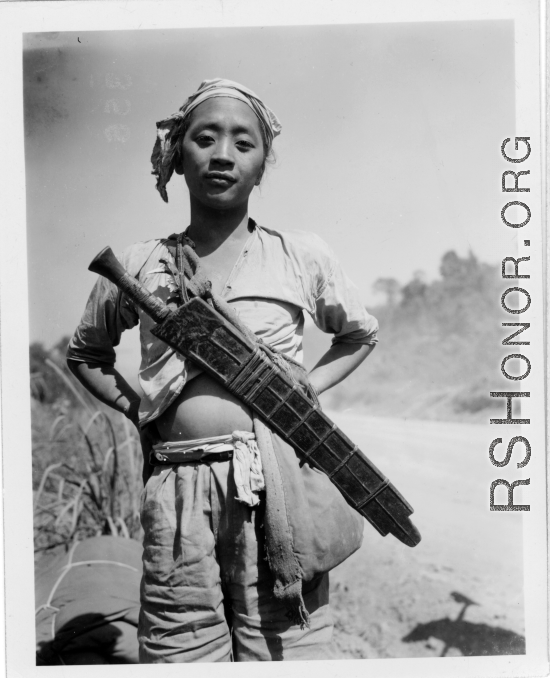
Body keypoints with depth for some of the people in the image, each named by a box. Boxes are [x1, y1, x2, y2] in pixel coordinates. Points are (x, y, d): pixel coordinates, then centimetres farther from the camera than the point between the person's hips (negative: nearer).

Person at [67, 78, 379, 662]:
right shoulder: (138, 265, 9)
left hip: (281, 483, 0)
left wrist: (311, 385, 6)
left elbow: (361, 334, 23)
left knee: (280, 651, 5)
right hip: (176, 490, 1)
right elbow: (84, 354, 24)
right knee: (178, 653, 6)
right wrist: (134, 405, 7)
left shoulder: (301, 255, 6)